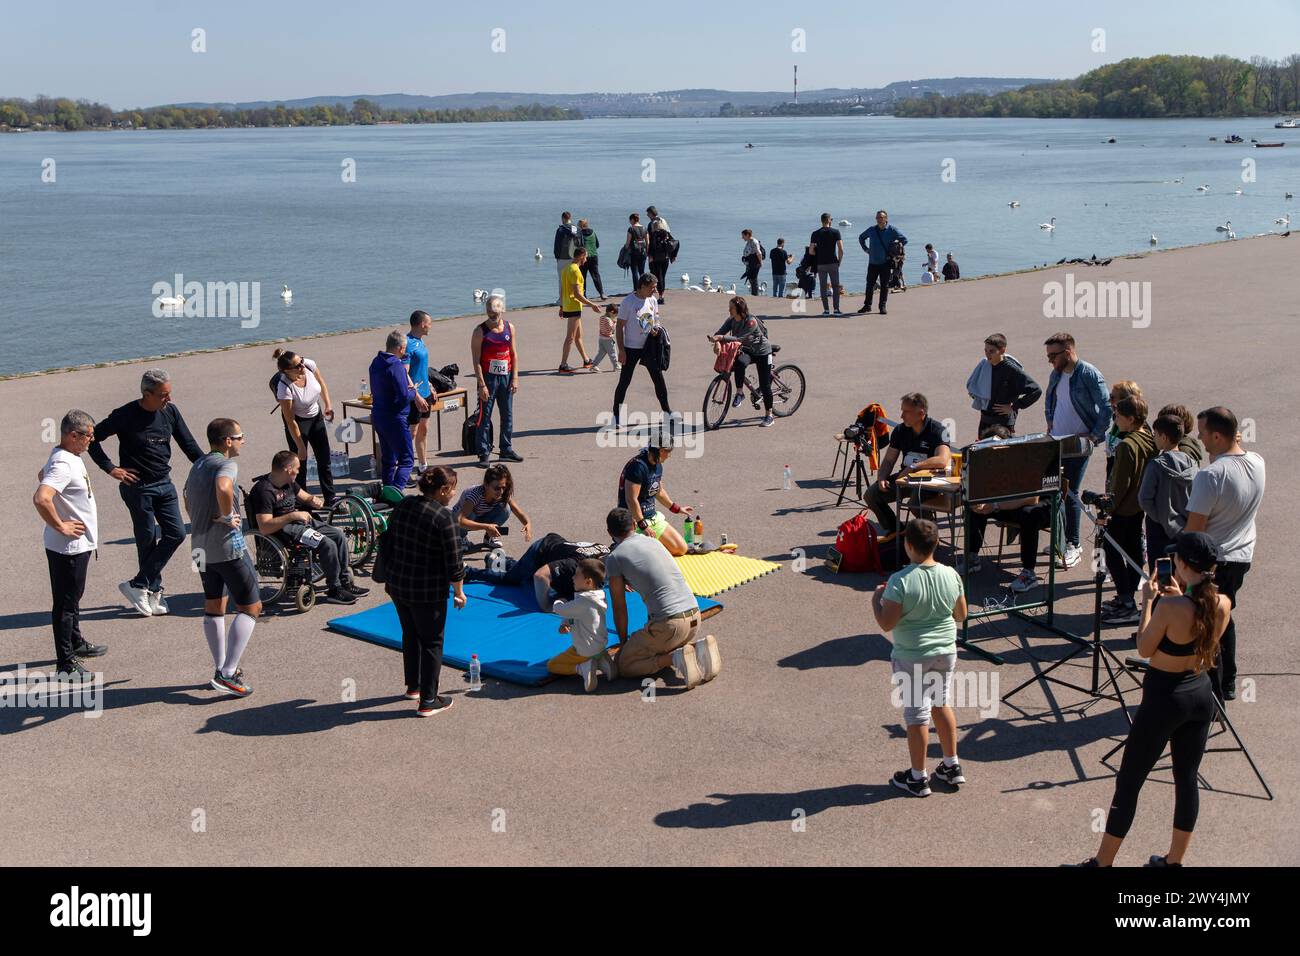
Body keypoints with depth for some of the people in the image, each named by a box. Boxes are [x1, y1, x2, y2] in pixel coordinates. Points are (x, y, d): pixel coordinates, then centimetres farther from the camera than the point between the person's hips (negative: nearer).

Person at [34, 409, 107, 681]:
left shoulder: (71, 457, 7)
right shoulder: (63, 465, -25)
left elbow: (43, 475, 28)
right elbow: (40, 499, -39)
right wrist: (60, 526, -27)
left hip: (78, 545, 10)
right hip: (68, 547, -10)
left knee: (73, 598, 25)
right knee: (65, 603, -2)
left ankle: (76, 643, 42)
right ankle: (66, 664, 6)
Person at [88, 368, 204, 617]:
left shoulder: (170, 411, 1)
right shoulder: (126, 416, -14)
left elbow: (188, 444, 8)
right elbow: (93, 438, -7)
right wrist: (110, 468, -10)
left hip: (164, 484, 5)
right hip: (138, 486, -5)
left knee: (176, 533, -2)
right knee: (148, 538, 1)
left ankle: (140, 586, 6)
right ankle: (153, 590, 14)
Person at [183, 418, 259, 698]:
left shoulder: (197, 466, 13)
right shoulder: (227, 464, -16)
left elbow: (188, 502, 28)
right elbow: (223, 487, -39)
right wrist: (228, 516, -24)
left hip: (200, 546, 9)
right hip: (228, 546, -9)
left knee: (214, 606, 19)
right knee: (250, 608, -1)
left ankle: (221, 668, 28)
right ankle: (227, 674, -7)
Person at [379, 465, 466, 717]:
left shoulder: (403, 505, 2)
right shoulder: (443, 517, -19)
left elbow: (386, 543, 10)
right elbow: (453, 561, -16)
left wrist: (389, 575, 19)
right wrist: (459, 591, -3)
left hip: (397, 585, 7)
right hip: (428, 592, -7)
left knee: (410, 635, 25)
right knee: (431, 642, 7)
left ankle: (413, 686, 39)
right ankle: (428, 702, 11)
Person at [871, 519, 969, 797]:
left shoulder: (900, 581, -23)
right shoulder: (951, 575, -7)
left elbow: (886, 624, -20)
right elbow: (961, 615, 4)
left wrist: (876, 599, -3)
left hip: (911, 658, -5)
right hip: (945, 652, 5)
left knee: (917, 714, 6)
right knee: (942, 704, 22)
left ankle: (918, 778, 18)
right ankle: (952, 766, 31)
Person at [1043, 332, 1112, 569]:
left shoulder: (1089, 375, -15)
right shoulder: (1056, 375, 7)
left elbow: (1107, 409, -14)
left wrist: (1094, 436, -16)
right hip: (1055, 442, 7)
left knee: (1070, 493, -6)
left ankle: (1073, 545, 5)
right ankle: (1059, 538, 23)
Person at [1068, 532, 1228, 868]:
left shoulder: (1170, 607, -25)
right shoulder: (1223, 604, -6)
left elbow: (1144, 649, -11)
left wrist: (1148, 601, -4)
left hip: (1164, 698, -6)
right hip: (1201, 694, 7)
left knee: (1128, 783, 5)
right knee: (1187, 780, 18)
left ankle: (1102, 863, 15)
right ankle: (1174, 860, 30)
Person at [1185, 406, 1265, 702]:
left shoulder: (1210, 475, -26)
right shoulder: (1257, 463, -3)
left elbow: (1195, 526, -21)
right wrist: (1236, 445, 4)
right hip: (1243, 556, 8)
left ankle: (1213, 695, 8)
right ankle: (1228, 684, 33)